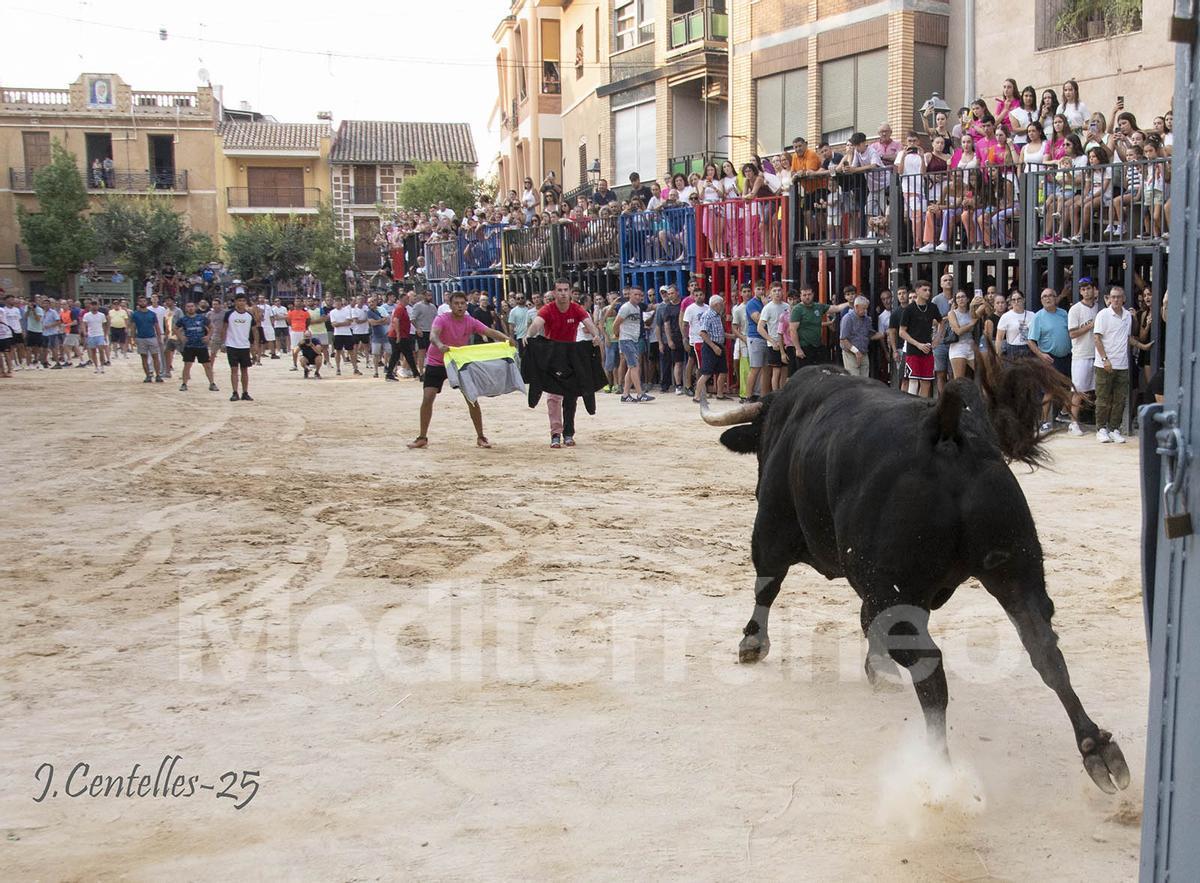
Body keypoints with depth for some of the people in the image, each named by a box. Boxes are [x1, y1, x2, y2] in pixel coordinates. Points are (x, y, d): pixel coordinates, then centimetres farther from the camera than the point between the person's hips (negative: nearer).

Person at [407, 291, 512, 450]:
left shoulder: (471, 322, -8)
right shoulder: (442, 319, -18)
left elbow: (490, 332, -19)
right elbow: (433, 334, -37)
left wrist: (505, 338, -40)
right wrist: (439, 345, -61)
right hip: (436, 363, -3)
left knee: (472, 398, -4)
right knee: (427, 398, -11)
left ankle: (480, 437, 8)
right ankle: (422, 438, 2)